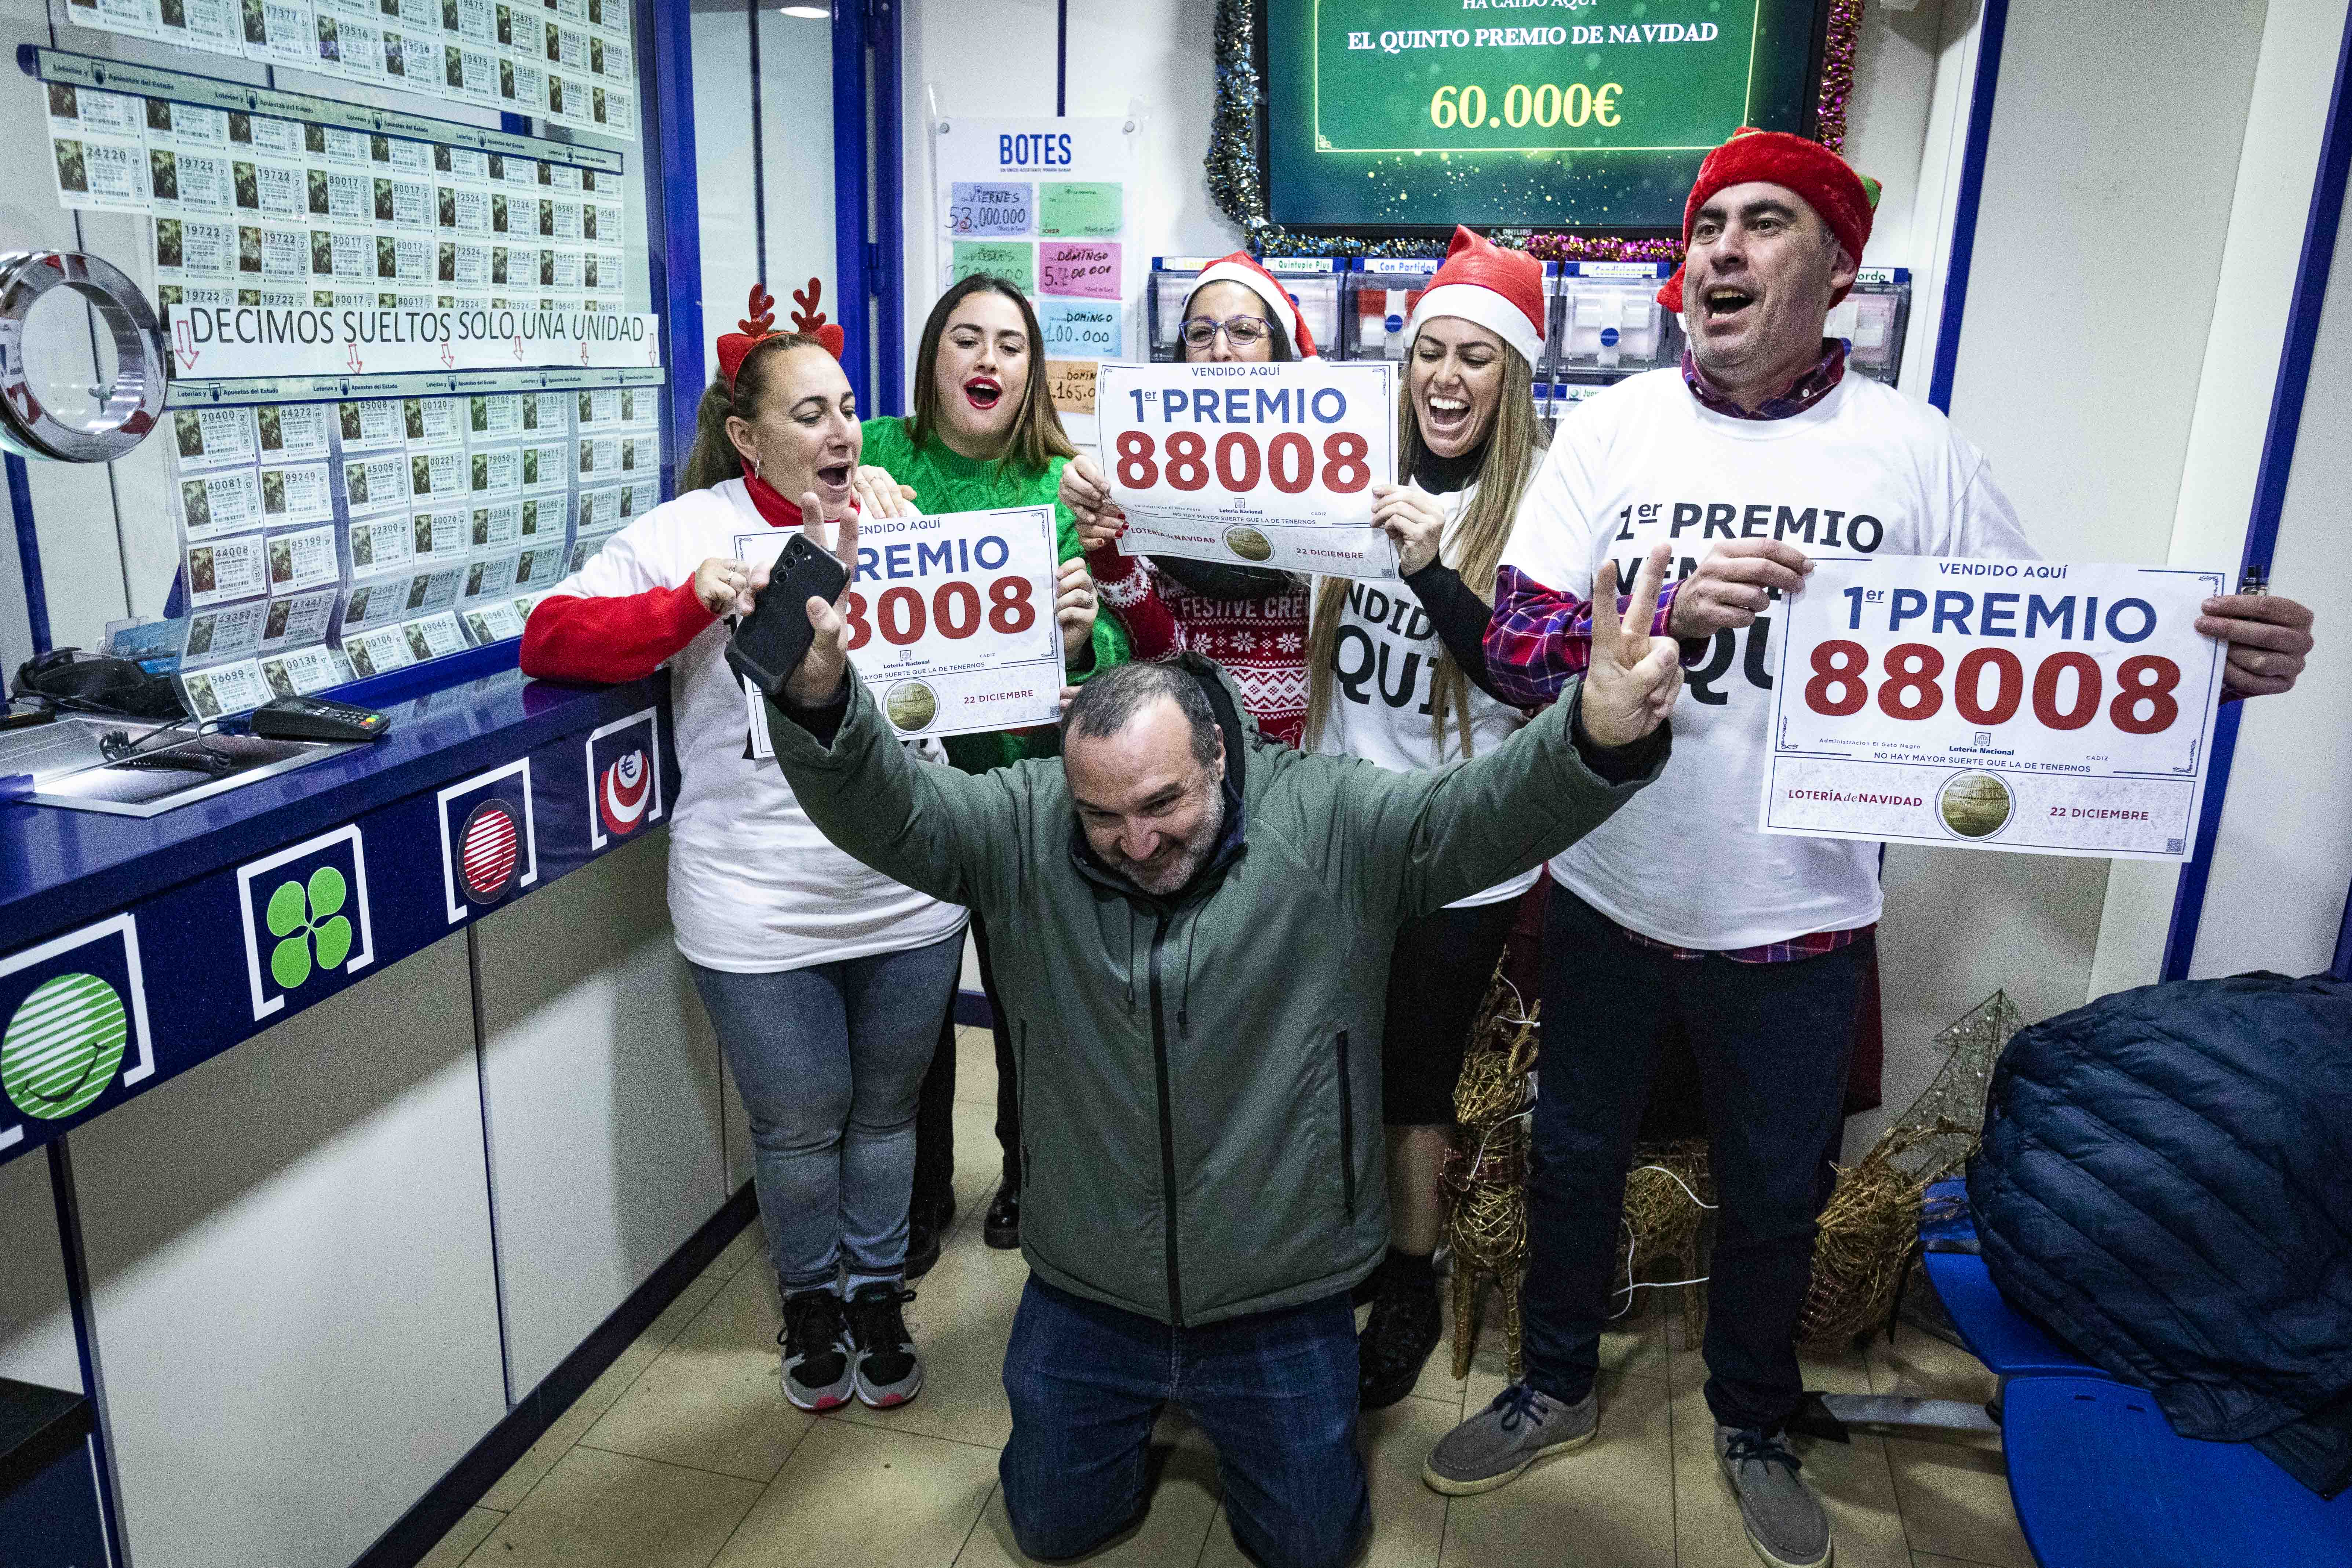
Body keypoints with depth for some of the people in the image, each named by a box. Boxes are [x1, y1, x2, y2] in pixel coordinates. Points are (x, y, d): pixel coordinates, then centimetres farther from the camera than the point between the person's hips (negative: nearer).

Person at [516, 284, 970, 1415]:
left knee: (885, 1108, 19)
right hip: (759, 911, -2)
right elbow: (549, 639, -11)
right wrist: (694, 604, -22)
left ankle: (878, 1291, 42)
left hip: (907, 895, 3)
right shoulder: (694, 529, -3)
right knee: (800, 1123, 14)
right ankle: (811, 1299, 42)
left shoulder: (894, 517, 5)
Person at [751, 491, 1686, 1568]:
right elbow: (887, 813, -22)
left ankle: (1241, 1407, 46)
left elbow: (1486, 810, -30)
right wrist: (818, 693, -44)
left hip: (1283, 1301, -1)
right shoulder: (1025, 828, -12)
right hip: (1083, 1297, 2)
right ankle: (1142, 1406, 50)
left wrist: (1598, 735, -52)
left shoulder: (1333, 824, -18)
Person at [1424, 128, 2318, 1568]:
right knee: (1577, 1155, 18)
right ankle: (1559, 1387, 44)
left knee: (1775, 1194, 18)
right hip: (1609, 897, 1)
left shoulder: (1918, 452, -5)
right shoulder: (1610, 430, -5)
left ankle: (1755, 1428, 46)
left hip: (1800, 919, 0)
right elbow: (1514, 645, -13)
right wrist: (1675, 608, -30)